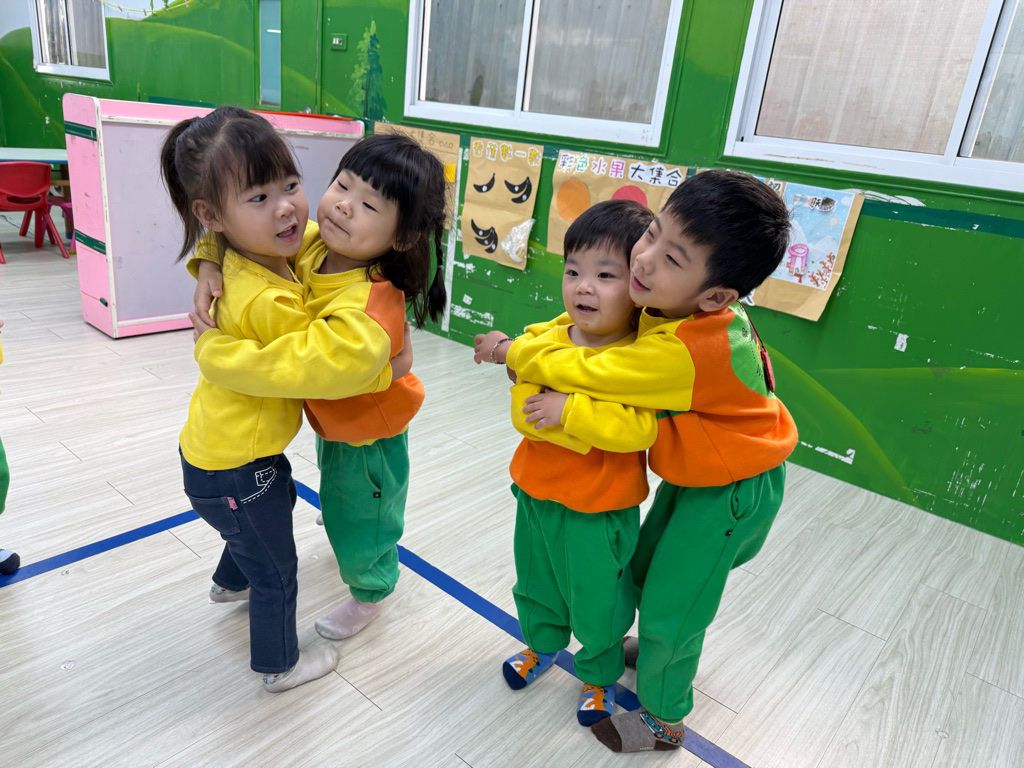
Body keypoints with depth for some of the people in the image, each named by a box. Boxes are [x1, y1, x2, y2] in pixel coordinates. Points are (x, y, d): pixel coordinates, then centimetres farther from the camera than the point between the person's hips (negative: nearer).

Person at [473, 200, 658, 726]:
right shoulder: (546, 339, -7)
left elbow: (637, 429, -35)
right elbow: (525, 413, -9)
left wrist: (569, 411, -37)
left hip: (598, 512, -5)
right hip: (536, 492, 6)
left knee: (597, 601, 18)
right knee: (536, 583, 28)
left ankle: (600, 675, 47)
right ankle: (543, 643, 58)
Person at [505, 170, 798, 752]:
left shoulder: (683, 352, -40)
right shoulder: (686, 309, -14)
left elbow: (582, 371, -32)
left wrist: (515, 351, -15)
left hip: (731, 490, -8)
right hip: (693, 469, 8)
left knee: (669, 606, 7)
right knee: (645, 567, 23)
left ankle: (665, 720, 35)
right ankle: (663, 650, 53)